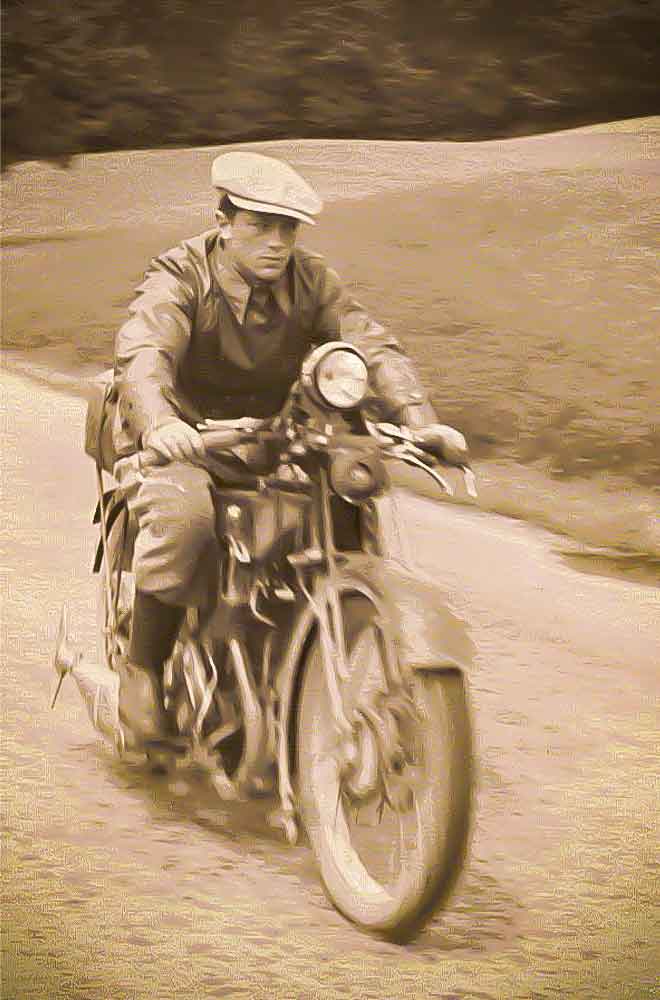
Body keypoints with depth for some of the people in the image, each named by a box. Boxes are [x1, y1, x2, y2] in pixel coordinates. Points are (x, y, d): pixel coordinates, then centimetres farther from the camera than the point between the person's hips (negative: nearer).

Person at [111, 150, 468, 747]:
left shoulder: (310, 280, 1)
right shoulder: (181, 277, -12)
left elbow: (373, 346, -10)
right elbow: (143, 353, -31)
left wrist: (420, 421, -28)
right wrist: (157, 424, -53)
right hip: (183, 444, -5)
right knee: (184, 514, -36)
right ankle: (142, 669, -16)